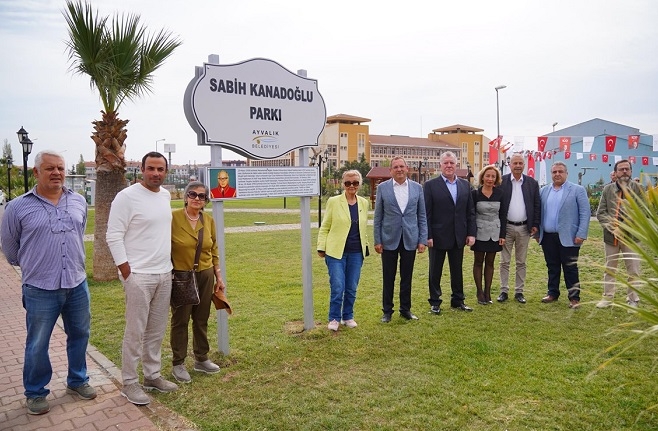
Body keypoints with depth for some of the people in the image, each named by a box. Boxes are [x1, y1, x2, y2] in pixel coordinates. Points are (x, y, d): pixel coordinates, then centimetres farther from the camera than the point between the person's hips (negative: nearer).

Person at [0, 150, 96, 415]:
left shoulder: (79, 202, 3)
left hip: (77, 285, 4)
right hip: (40, 290, -3)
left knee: (79, 336, 17)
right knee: (37, 345, 9)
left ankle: (77, 381, 36)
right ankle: (36, 393, 29)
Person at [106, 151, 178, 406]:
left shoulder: (166, 196, 10)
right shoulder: (127, 196, -11)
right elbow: (113, 236, -12)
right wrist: (126, 271, -14)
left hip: (164, 274, 7)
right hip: (138, 275, -7)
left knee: (157, 330, 14)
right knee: (135, 332, 1)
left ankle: (152, 376, 27)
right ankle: (129, 383, 15)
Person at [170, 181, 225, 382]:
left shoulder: (209, 220, 3)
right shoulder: (173, 217, -12)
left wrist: (218, 276, 12)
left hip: (205, 275, 4)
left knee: (202, 319, 14)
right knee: (180, 321, 6)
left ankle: (201, 359, 30)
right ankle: (178, 364, 21)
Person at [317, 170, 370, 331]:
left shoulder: (364, 203, 7)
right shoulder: (333, 202, -4)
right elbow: (324, 227, -1)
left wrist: (365, 246, 14)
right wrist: (321, 248, -6)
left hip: (356, 253, 4)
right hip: (336, 251, -3)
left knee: (352, 288, 10)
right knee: (338, 287, -5)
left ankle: (348, 316, 27)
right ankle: (334, 319, 13)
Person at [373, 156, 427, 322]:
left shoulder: (417, 188, 3)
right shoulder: (382, 188, -1)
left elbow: (422, 216, 6)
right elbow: (378, 217, 1)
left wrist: (423, 240, 0)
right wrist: (377, 241, -3)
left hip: (410, 240, 1)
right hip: (389, 240, -1)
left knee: (407, 277, 10)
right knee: (388, 278, 7)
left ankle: (405, 309, 25)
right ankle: (387, 311, 20)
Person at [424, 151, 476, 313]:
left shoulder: (465, 185, 8)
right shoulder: (431, 185, -6)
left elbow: (470, 212, 8)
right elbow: (426, 213, -8)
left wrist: (471, 233, 1)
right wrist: (427, 236, -13)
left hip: (459, 237, 4)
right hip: (438, 236, -4)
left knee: (457, 270, 14)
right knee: (435, 271, 8)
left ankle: (458, 300, 28)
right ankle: (435, 302, 20)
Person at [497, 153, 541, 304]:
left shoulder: (532, 183, 4)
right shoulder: (502, 181, -3)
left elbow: (537, 205, 6)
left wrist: (535, 225, 0)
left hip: (524, 228, 2)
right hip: (506, 227, -2)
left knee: (521, 262, 10)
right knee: (504, 262, 4)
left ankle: (519, 291, 18)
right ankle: (504, 291, 13)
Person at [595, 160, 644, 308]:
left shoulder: (637, 188, -1)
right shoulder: (608, 189, 4)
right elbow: (600, 212, 2)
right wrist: (611, 224, -13)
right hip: (611, 235, 2)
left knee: (633, 271, 5)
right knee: (609, 269, 12)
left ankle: (632, 299, 19)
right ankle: (608, 297, 24)